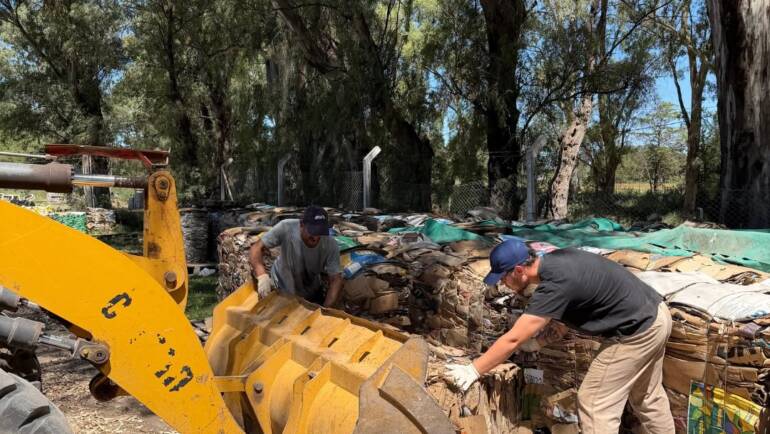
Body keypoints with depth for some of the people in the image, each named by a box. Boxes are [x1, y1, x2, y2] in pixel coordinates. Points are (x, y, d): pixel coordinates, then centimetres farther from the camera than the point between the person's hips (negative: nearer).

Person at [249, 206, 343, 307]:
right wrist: (262, 276, -50)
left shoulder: (331, 246, -29)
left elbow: (336, 279, -26)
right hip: (280, 288, -1)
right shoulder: (286, 228, -32)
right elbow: (256, 248, -32)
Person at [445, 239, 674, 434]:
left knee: (594, 404, 1)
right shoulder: (555, 261, 0)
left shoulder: (555, 284, -27)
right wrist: (540, 341, 5)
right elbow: (566, 314, 13)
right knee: (647, 395, 26)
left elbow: (513, 340, -25)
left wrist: (473, 370, -18)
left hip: (638, 332, -9)